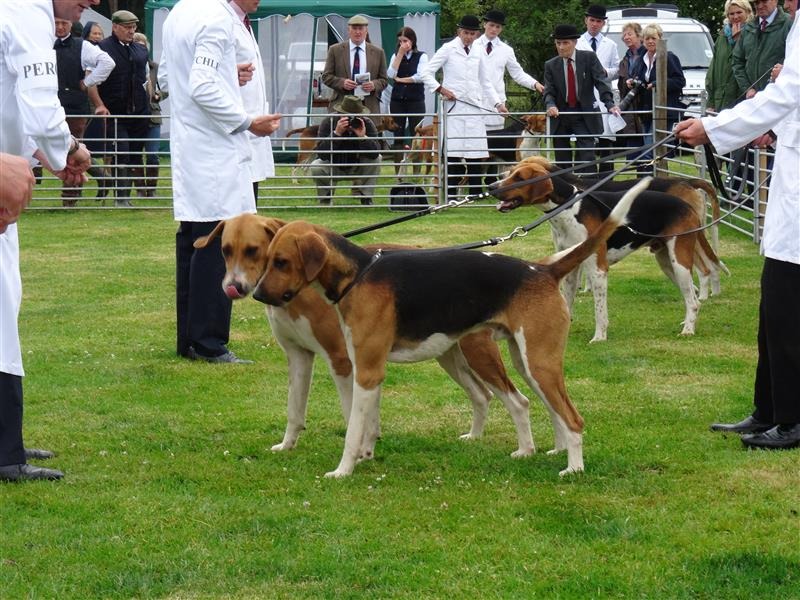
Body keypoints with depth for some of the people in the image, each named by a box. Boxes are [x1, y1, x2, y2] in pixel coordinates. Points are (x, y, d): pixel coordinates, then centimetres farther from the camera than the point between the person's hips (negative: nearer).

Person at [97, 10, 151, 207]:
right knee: (121, 154, -11)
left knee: (135, 154, 4)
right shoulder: (102, 49, -4)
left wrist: (148, 102, 16)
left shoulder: (141, 50, 15)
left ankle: (126, 194, 9)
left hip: (139, 113, 5)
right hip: (115, 114, -5)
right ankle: (121, 197, -8)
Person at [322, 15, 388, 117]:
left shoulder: (378, 53, 11)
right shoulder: (335, 50, 8)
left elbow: (384, 80, 12)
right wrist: (342, 82, -12)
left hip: (369, 107, 1)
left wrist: (374, 85, -10)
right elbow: (326, 76, 7)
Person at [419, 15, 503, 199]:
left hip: (474, 106, 4)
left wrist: (497, 104, 7)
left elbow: (485, 82, 18)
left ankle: (475, 191, 6)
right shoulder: (448, 49, 2)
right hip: (454, 106, -4)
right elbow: (427, 73, 1)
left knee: (476, 150, 1)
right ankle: (451, 193, -5)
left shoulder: (479, 54, 13)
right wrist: (441, 89, -12)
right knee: (454, 150, -8)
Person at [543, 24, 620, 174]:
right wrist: (551, 105, -22)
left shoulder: (589, 58, -1)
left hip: (584, 114, -2)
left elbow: (601, 82, -8)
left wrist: (609, 104, -22)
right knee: (562, 161, 4)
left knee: (586, 156, -13)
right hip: (560, 115, 2)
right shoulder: (551, 65, 5)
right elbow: (549, 91, 0)